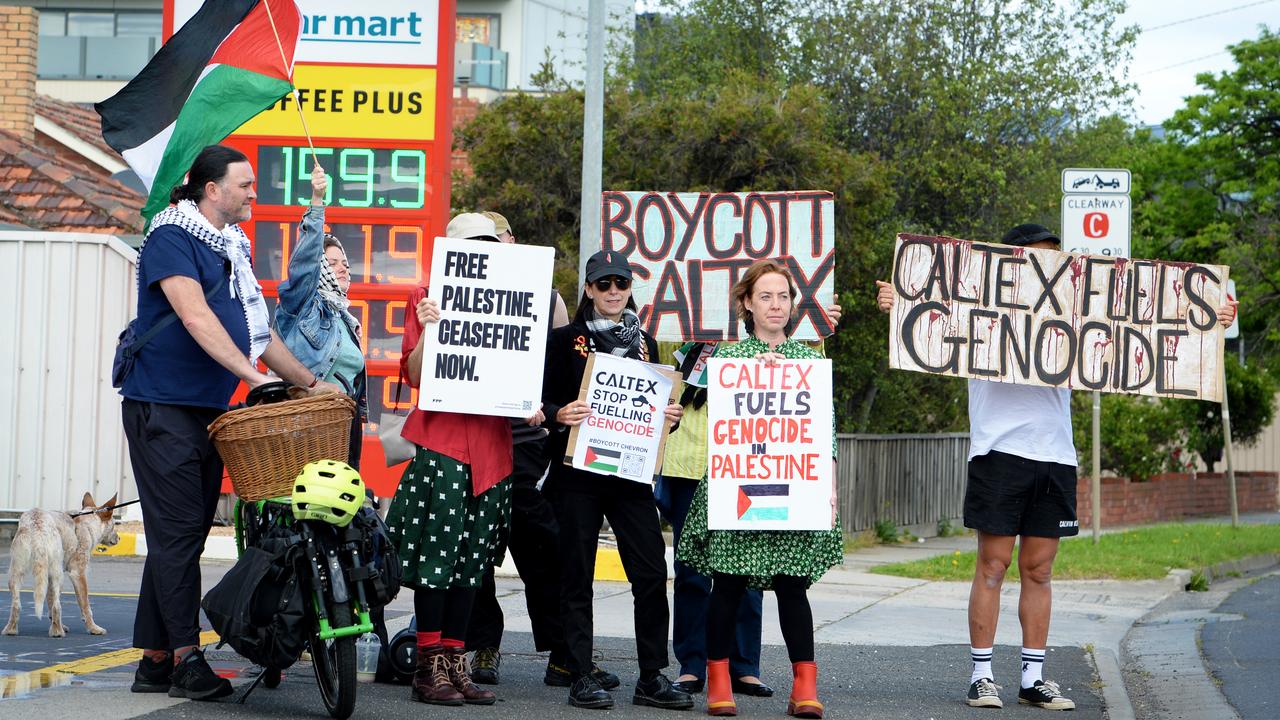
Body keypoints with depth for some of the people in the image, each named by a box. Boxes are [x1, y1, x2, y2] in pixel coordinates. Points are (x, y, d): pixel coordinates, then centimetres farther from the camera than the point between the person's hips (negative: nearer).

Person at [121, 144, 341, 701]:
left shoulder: (231, 249, 19)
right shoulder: (171, 238, -9)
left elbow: (256, 330, 24)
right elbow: (195, 317, -21)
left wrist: (309, 382, 17)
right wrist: (250, 374, -29)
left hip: (209, 407, 9)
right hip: (162, 405, -9)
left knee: (183, 535, 7)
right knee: (177, 530, -9)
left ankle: (154, 661, 11)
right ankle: (186, 659, -9)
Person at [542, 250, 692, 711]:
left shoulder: (644, 344, 14)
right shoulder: (567, 340, 2)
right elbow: (543, 401, -1)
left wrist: (669, 417, 0)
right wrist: (560, 414, -21)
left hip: (631, 473, 3)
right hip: (577, 471, -3)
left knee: (652, 572, -3)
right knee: (578, 573, 0)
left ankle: (652, 677, 4)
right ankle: (581, 677, 5)